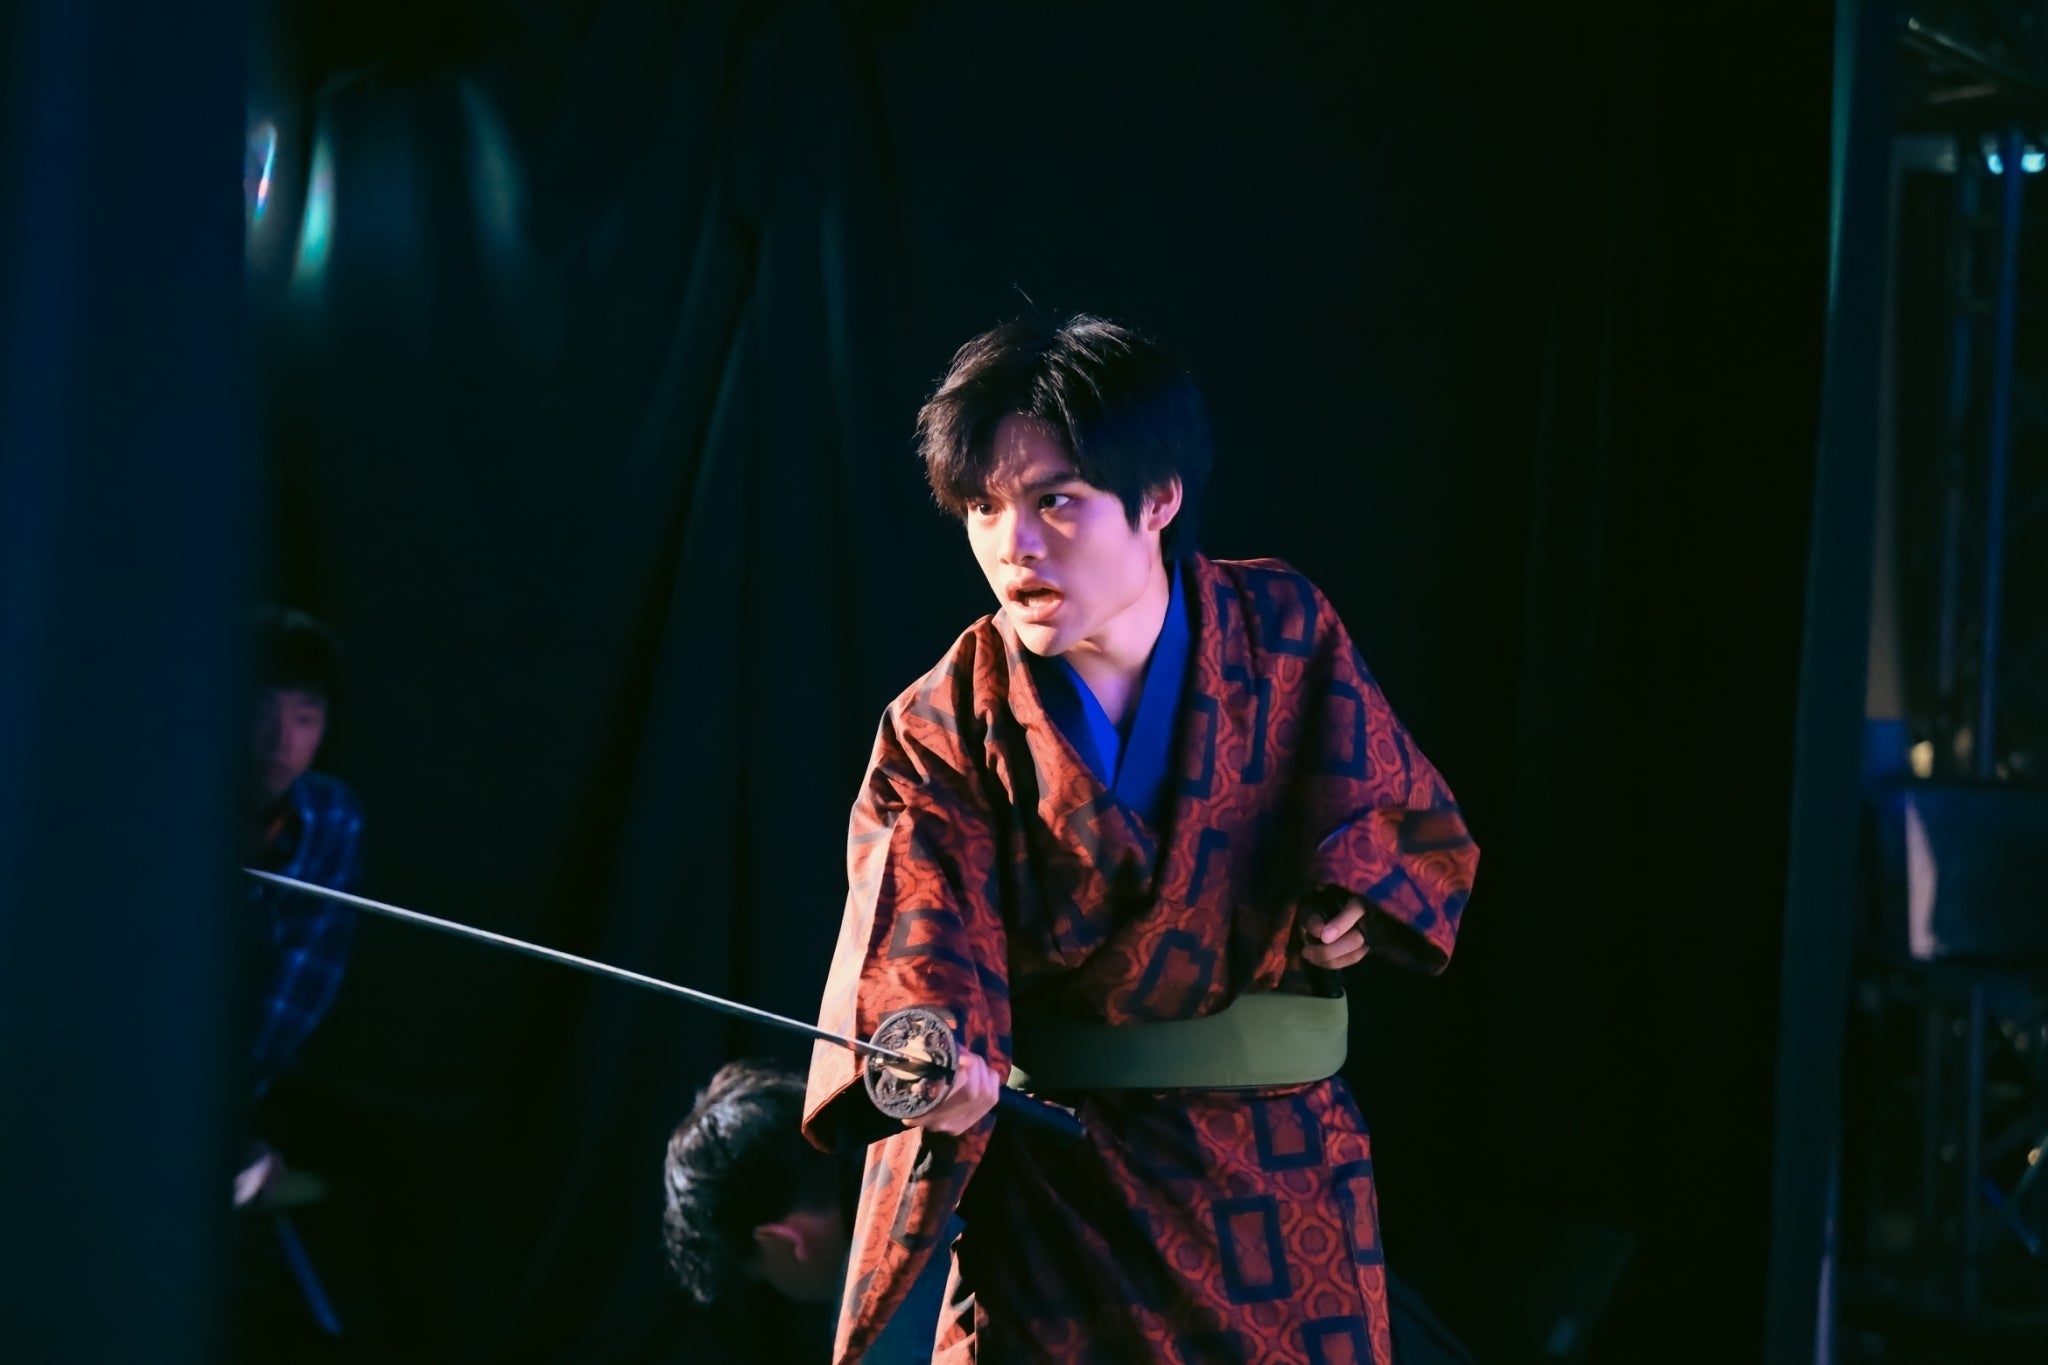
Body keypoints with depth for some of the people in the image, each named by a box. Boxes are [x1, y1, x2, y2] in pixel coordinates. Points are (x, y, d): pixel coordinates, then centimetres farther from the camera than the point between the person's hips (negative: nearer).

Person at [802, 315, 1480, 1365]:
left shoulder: (1284, 633, -5)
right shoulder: (946, 727, -10)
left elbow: (1411, 827, 3)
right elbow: (919, 943, -23)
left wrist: (1346, 905, -18)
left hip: (1281, 1167, 2)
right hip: (1052, 1178, -1)